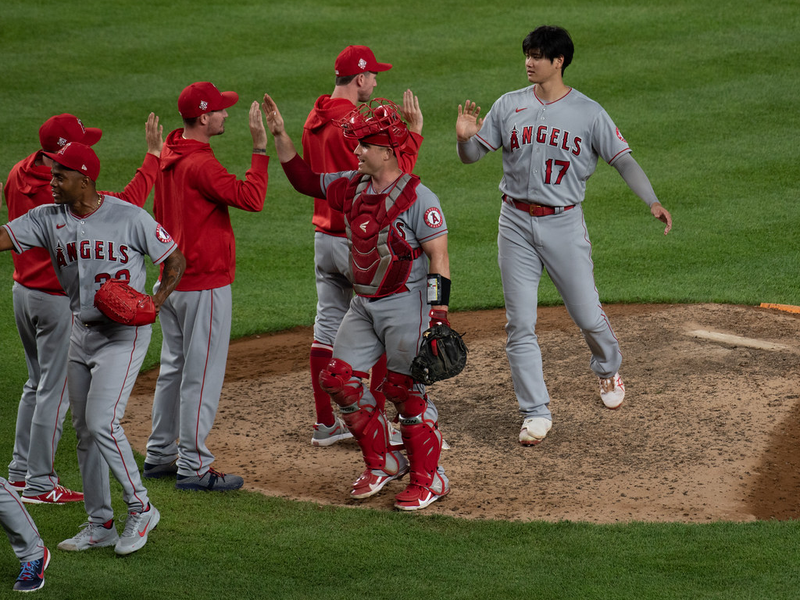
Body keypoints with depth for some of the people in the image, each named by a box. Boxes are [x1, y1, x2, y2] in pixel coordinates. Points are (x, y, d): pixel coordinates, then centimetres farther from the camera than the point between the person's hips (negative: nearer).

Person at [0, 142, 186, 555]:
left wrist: (157, 300, -20)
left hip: (123, 334, -6)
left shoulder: (129, 218, -13)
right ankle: (100, 525, 19)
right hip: (80, 332, 6)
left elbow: (175, 260, -5)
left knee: (102, 423, -16)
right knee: (84, 429, 9)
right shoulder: (48, 219, -1)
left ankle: (140, 508, 1)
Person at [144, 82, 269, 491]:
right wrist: (259, 149, -24)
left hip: (170, 280, 9)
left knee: (174, 367, 18)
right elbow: (251, 198, -30)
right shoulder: (200, 165, -23)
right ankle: (193, 467, 1)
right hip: (204, 285, -9)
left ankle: (160, 455, 25)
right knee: (202, 373, -3)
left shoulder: (167, 156, 7)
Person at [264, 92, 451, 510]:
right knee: (339, 379, 5)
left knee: (404, 389, -5)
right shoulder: (352, 187, 7)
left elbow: (438, 257, -16)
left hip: (406, 303, -8)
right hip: (363, 304, 8)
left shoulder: (417, 197, -15)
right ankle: (383, 463, 18)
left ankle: (429, 479, 8)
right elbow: (305, 180, 18)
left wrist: (439, 315, -22)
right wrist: (280, 135, 8)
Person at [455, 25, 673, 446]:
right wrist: (464, 137, -19)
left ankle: (608, 370, 37)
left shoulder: (589, 113, -3)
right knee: (520, 324, -1)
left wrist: (652, 201, -18)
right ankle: (536, 413, 7)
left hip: (564, 225, -2)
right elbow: (471, 156, 5)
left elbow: (622, 159, -5)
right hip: (516, 224, 2)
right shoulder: (509, 107, 3)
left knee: (587, 315, 3)